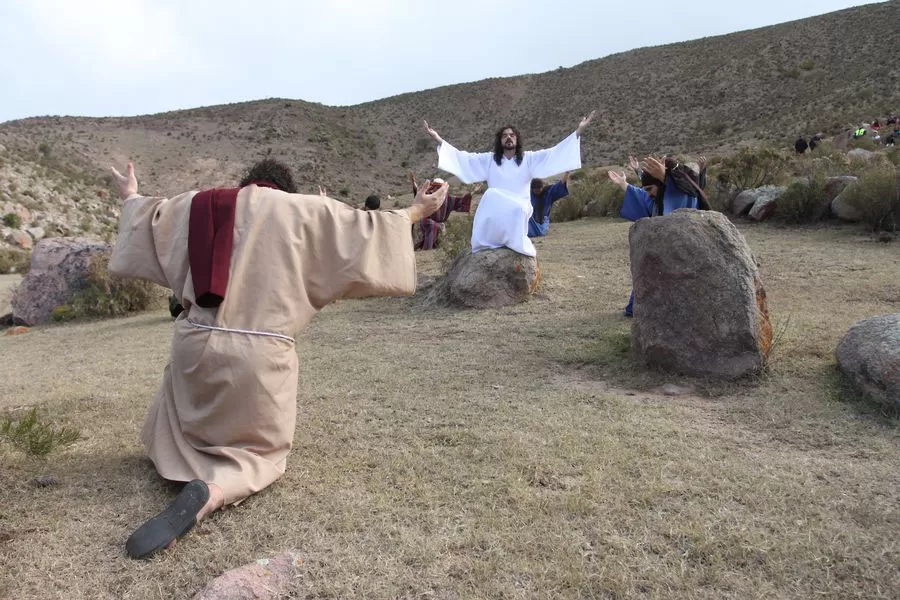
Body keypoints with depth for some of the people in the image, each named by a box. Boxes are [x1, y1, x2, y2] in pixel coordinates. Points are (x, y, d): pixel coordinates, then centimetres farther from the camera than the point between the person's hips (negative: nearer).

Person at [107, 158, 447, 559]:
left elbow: (147, 219, 29)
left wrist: (130, 198, 50)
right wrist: (414, 213, 16)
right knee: (261, 449, 12)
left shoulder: (196, 206, 12)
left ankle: (187, 460, -1)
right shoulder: (303, 210, 1)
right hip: (260, 354, -4)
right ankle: (212, 492, -18)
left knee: (177, 434, 32)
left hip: (196, 345, 4)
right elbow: (361, 229, 3)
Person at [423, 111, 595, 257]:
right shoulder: (489, 159, 12)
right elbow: (462, 157, 8)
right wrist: (437, 138, 0)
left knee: (516, 210, -37)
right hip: (493, 210, 1)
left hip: (520, 209, -1)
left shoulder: (528, 159, 8)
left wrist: (578, 131, -8)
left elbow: (553, 153, 0)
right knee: (491, 195, -32)